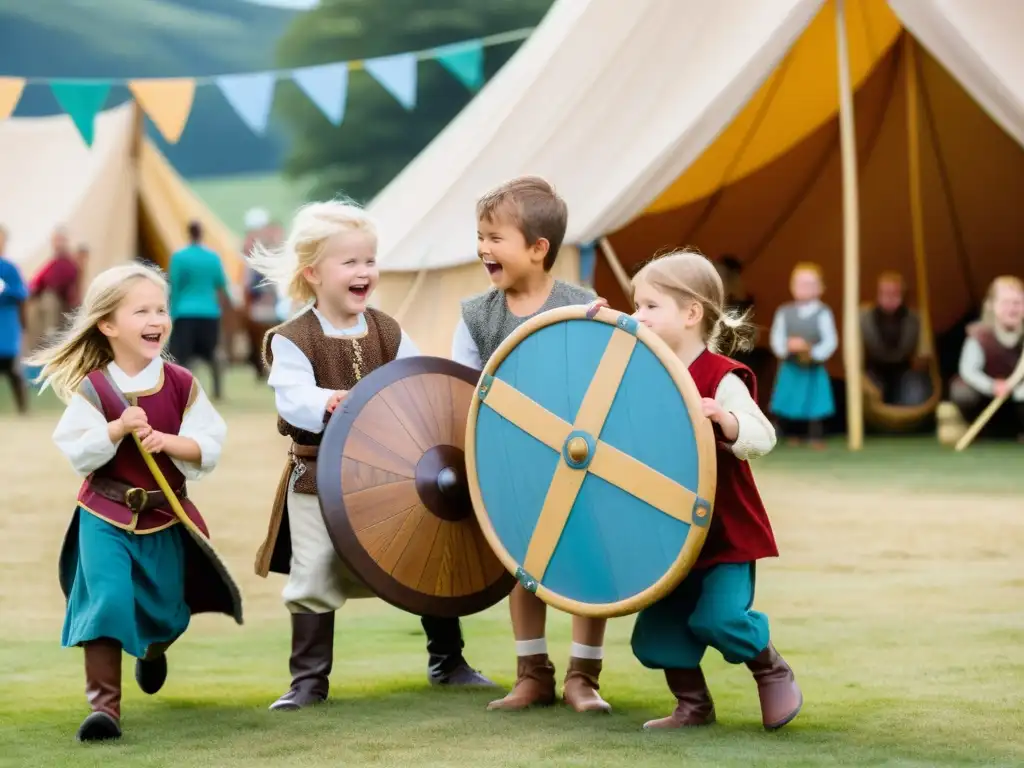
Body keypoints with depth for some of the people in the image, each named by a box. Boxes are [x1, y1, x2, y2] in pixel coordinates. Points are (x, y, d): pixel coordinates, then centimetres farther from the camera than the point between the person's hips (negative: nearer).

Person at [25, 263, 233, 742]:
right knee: (107, 601, -17)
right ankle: (103, 705, -12)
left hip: (165, 517, 3)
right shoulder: (92, 388, -9)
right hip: (105, 516, -3)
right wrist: (116, 429, -26)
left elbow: (210, 448, -5)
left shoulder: (181, 385, -4)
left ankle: (152, 651, 51)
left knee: (164, 614, 14)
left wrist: (172, 442, -22)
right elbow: (77, 454, -12)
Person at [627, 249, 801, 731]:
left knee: (717, 618, -20)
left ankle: (773, 673, 7)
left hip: (726, 534, -7)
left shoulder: (720, 378, -16)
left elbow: (762, 439, -22)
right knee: (655, 635, 3)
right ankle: (693, 705, 22)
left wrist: (724, 419, -43)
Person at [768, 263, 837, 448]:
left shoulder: (823, 313, -9)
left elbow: (830, 340, -10)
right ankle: (792, 434, 26)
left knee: (815, 403, -3)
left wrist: (813, 352, -23)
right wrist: (787, 346, -21)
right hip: (790, 368, 2)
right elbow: (776, 337, -1)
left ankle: (815, 436, 5)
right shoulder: (784, 312, -2)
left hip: (814, 368, -2)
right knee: (790, 403, 9)